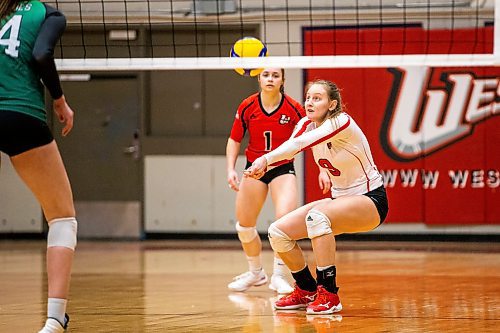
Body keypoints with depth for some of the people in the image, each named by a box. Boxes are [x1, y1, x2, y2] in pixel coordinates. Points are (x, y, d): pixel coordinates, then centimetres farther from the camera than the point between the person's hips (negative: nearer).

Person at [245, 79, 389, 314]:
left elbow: (300, 143, -37)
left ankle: (329, 295, -30)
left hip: (370, 200, -8)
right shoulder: (307, 124, 0)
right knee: (278, 232, -4)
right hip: (340, 198, 8)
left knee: (317, 216, -36)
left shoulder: (342, 122, -22)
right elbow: (289, 149, -18)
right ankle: (306, 291, 18)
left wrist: (266, 159, -50)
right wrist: (261, 166, -38)